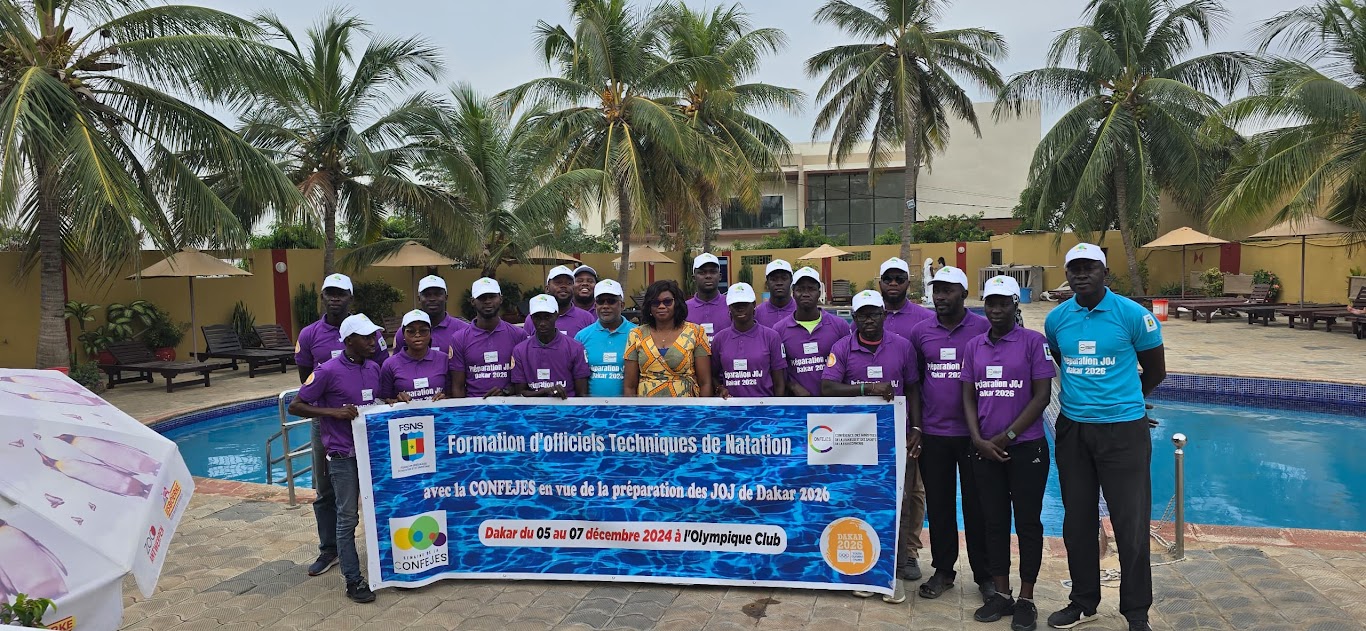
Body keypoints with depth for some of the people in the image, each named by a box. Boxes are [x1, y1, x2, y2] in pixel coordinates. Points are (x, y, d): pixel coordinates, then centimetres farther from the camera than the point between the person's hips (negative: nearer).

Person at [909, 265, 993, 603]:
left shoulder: (984, 328, -5)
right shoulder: (920, 331, 3)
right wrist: (916, 426, 4)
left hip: (973, 432, -2)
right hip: (932, 433, 3)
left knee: (977, 505, 6)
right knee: (938, 503, 11)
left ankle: (984, 574, 20)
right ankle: (943, 570, 24)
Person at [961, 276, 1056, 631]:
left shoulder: (1033, 342, -5)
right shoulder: (974, 347, 7)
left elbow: (1042, 395, -9)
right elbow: (969, 397, 8)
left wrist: (1007, 435, -12)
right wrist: (978, 440, -5)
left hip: (1026, 448, -4)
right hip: (985, 450, 4)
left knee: (1027, 522, 5)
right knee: (994, 522, 10)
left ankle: (1026, 599, 17)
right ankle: (1001, 594, 22)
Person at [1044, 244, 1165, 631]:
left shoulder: (1132, 314, -8)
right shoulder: (1056, 319, 3)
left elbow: (1155, 372, 4)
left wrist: (1119, 399, 12)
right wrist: (1079, 397, 10)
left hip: (1123, 429, -4)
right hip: (1072, 430, 4)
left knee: (1131, 524, 1)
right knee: (1078, 522, 12)